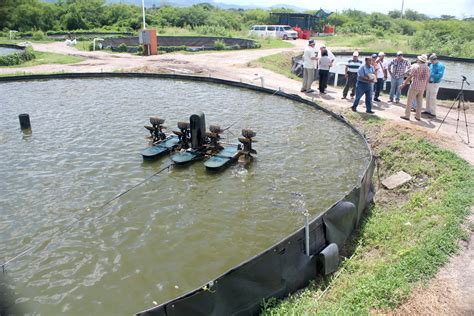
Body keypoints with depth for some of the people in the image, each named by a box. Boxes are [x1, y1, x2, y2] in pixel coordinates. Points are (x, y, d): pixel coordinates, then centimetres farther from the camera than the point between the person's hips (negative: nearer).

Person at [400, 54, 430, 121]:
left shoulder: (415, 66, -10)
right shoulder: (427, 68, 5)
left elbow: (410, 77, -12)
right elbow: (427, 79, 11)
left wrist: (403, 84, -7)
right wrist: (425, 87, 23)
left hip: (414, 87, -5)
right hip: (422, 88, 5)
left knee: (409, 101, 2)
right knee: (419, 102, 12)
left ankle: (407, 116, 2)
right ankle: (418, 116, 17)